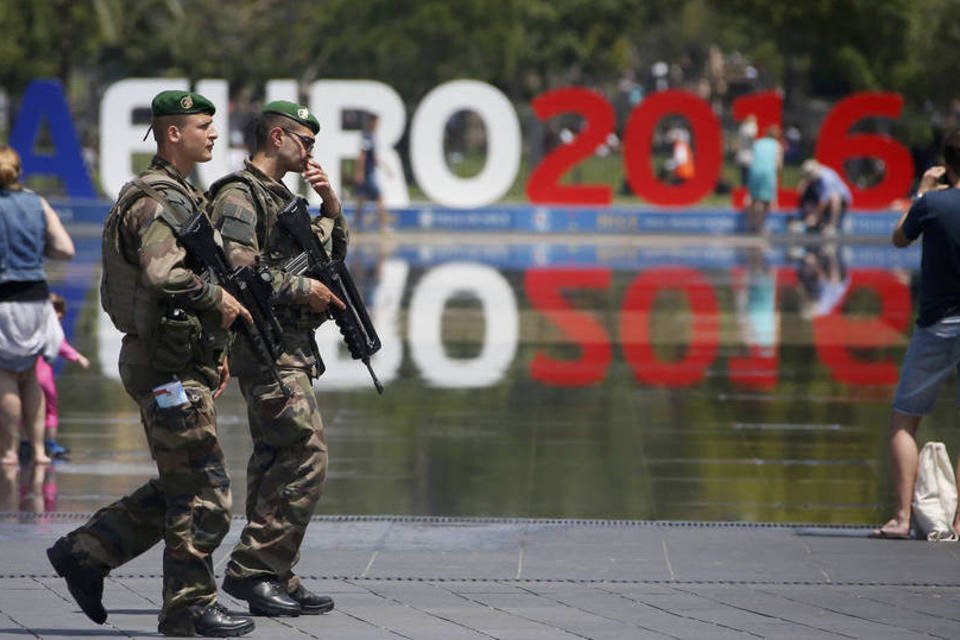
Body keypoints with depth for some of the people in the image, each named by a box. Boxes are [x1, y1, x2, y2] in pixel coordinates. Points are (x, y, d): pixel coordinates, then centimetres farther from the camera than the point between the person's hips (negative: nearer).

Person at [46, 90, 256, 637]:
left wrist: (214, 349, 21)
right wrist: (217, 297, -19)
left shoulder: (182, 197, 18)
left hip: (184, 362, 10)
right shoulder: (156, 200, -15)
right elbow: (163, 274, -31)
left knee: (177, 489, 15)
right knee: (203, 494, -5)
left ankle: (85, 551, 18)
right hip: (169, 365, -10)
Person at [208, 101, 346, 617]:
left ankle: (275, 578, 11)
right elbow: (239, 269, -21)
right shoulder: (239, 196, -9)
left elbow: (333, 251, 28)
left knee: (276, 459, 9)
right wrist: (304, 289, -16)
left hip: (290, 346, 10)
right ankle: (252, 569, -14)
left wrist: (329, 202, 12)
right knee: (306, 454, -15)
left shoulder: (279, 196, 21)